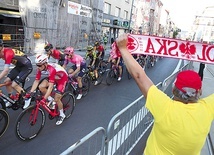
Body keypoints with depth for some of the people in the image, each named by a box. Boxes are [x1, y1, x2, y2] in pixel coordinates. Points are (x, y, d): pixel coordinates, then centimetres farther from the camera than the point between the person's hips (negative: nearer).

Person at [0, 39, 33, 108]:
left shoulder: (8, 53, -30)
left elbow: (6, 71, -35)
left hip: (27, 66, -9)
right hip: (19, 66, 9)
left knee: (14, 85, -14)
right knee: (7, 81, 2)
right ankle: (12, 99, 20)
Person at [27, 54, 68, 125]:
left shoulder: (51, 69, -39)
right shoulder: (40, 68, -19)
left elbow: (50, 86, -41)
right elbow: (36, 81, -12)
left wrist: (44, 99, -44)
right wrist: (30, 92, -20)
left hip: (62, 78, -7)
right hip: (54, 77, 7)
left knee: (56, 99, -11)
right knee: (41, 87, -18)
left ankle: (62, 115, 14)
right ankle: (50, 100, 7)